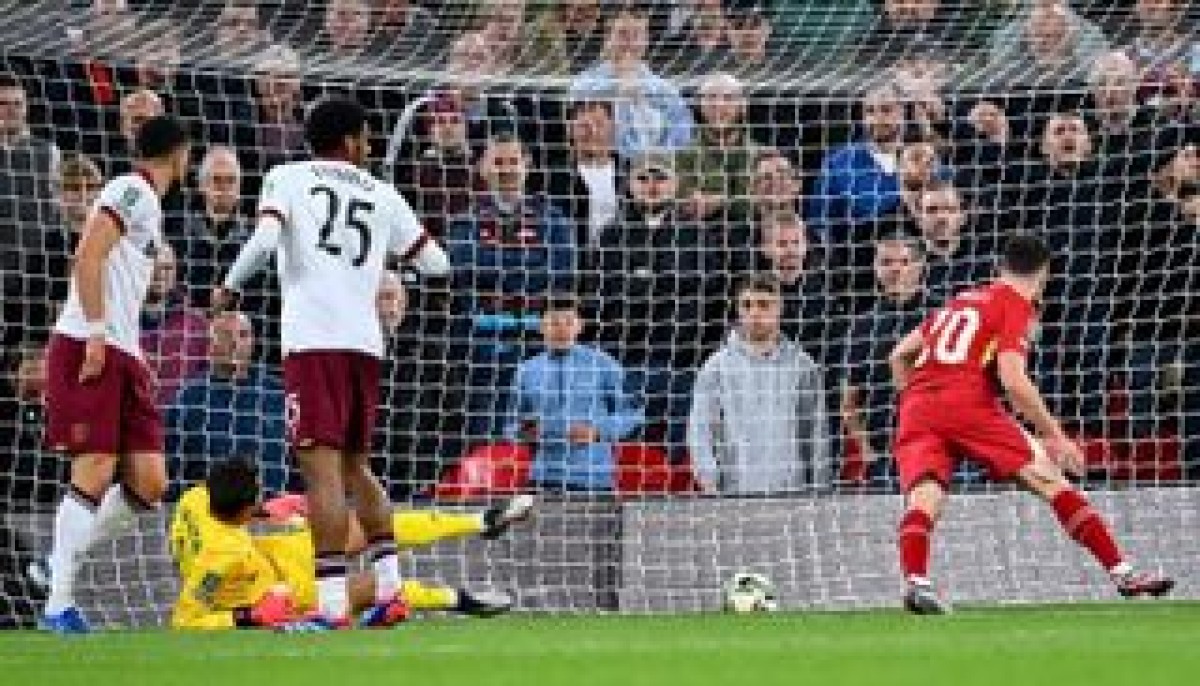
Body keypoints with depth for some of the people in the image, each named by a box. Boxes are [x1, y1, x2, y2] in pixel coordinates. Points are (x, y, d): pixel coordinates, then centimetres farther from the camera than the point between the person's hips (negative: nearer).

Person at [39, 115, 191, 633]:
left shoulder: (149, 204, 22)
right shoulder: (131, 192, -6)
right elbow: (88, 257, -16)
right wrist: (96, 333, -20)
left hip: (123, 356, 9)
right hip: (89, 349, -9)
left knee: (149, 483, 0)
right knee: (95, 474, -12)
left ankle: (63, 559, 12)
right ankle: (59, 603, -9)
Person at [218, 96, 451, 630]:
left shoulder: (287, 179, 7)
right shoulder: (382, 195, 18)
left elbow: (265, 238, -10)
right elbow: (435, 263, 20)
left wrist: (229, 287, 5)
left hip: (312, 340, -4)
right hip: (365, 341, 4)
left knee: (322, 467, -10)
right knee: (355, 466, 19)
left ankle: (332, 603, -17)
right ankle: (390, 591, 12)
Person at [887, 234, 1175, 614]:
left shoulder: (962, 300, 29)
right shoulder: (1016, 305, 8)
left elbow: (899, 355, 29)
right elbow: (1012, 380, -7)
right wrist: (1055, 435, -2)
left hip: (916, 405, 6)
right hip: (969, 401, -5)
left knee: (924, 498, -11)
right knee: (1049, 479, -1)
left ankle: (915, 581, -38)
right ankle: (1121, 572, -5)